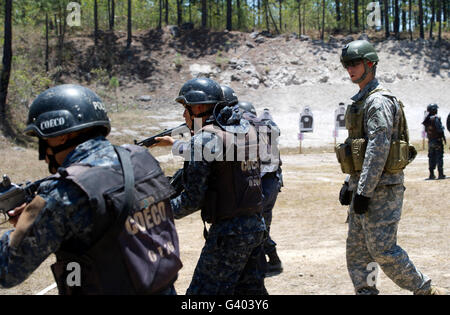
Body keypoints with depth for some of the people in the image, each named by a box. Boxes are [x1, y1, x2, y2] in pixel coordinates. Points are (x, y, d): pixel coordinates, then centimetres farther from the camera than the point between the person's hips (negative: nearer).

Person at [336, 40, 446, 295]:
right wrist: (351, 185, 23)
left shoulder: (378, 101, -14)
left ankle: (426, 290, 5)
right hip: (366, 186, 10)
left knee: (382, 249, -8)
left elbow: (379, 149, -22)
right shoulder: (362, 101, 18)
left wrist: (363, 191, -23)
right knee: (357, 250, 9)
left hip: (381, 187, -10)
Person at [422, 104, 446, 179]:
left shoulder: (426, 119, 7)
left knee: (431, 157, 11)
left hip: (430, 141, 7)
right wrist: (444, 138, -8)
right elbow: (440, 130, -17)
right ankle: (440, 174, -4)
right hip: (437, 140, -7)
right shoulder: (436, 118, -15)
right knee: (439, 157, -3)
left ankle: (431, 174, 11)